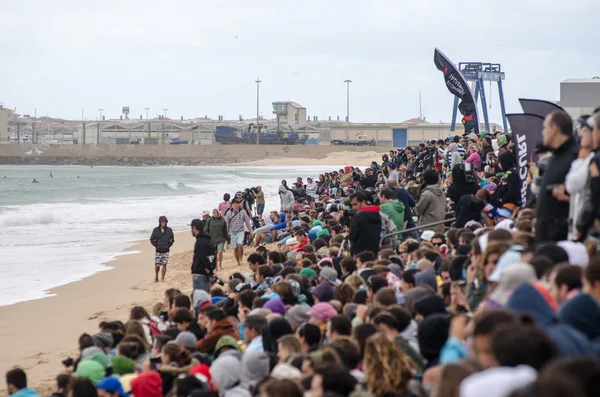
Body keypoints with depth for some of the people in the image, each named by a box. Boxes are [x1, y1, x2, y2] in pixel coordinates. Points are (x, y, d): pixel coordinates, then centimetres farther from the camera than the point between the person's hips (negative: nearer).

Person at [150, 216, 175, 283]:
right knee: (157, 265, 3)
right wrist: (156, 246, -2)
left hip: (166, 251, 0)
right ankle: (156, 276, 27)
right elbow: (152, 239, 2)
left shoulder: (169, 230, -1)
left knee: (164, 265, -5)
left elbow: (172, 239, 9)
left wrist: (169, 245, 1)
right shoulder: (156, 230, -4)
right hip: (158, 251, 0)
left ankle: (162, 278, 1)